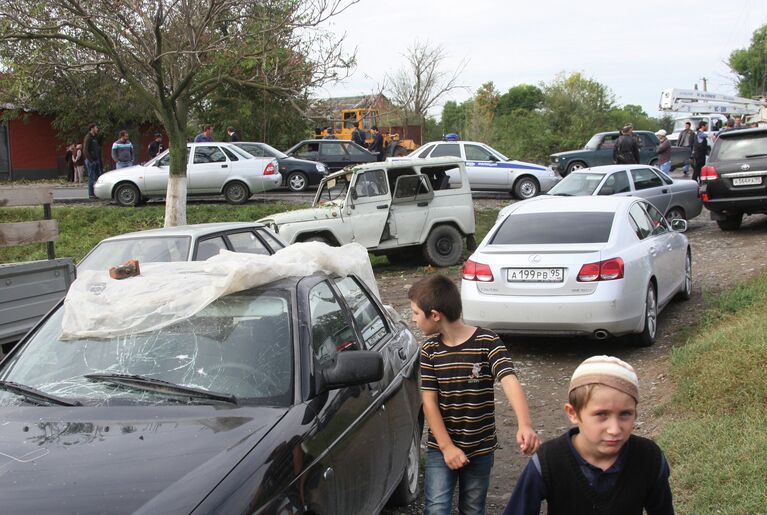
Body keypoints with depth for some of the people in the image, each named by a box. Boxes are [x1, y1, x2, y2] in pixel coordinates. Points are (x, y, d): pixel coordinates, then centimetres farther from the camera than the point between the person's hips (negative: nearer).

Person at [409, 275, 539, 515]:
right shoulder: (430, 350, -3)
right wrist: (447, 447, -14)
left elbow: (510, 381, -26)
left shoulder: (487, 343, -13)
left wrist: (525, 426, -42)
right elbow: (429, 402, -5)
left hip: (480, 449, -1)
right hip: (441, 447, 1)